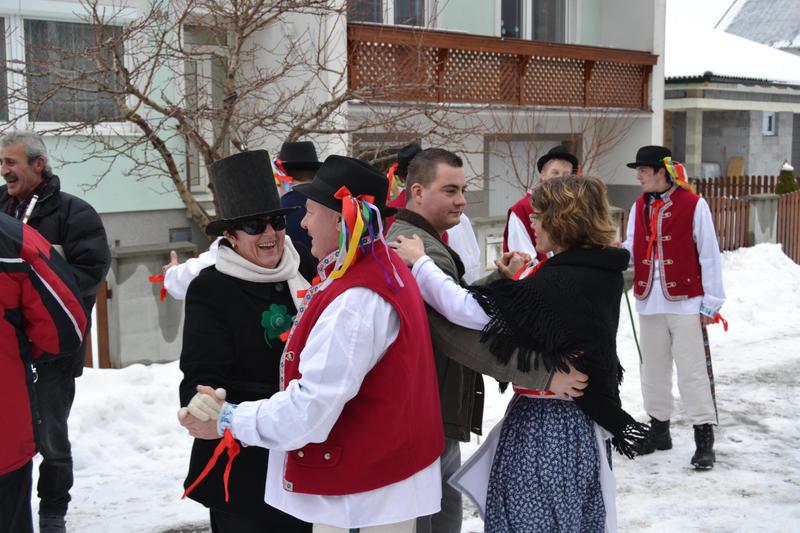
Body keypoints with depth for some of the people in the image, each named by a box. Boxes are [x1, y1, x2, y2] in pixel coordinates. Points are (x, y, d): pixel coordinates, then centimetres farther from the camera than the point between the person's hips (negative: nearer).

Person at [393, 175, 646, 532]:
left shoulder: (558, 283, -25)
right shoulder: (601, 273, 2)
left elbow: (467, 309, -27)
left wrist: (419, 262, -16)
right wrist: (518, 280, 0)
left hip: (543, 422, -9)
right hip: (582, 416, 9)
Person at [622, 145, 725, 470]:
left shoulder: (694, 205, -8)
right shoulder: (640, 207, 10)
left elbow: (710, 256, -6)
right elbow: (630, 249, 7)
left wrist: (711, 303, -6)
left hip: (685, 303, -6)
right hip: (649, 303, 6)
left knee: (692, 370, -3)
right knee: (653, 369, 14)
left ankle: (704, 439, 5)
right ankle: (659, 430, 28)